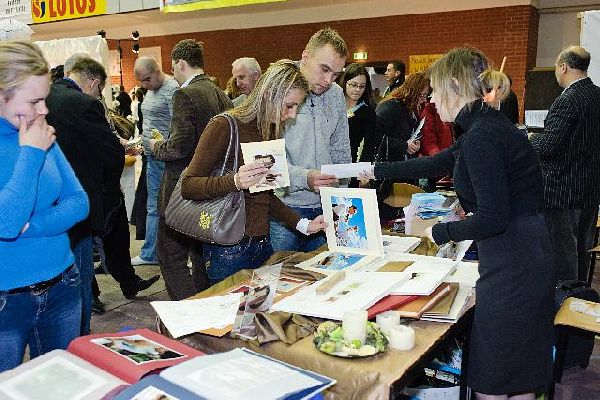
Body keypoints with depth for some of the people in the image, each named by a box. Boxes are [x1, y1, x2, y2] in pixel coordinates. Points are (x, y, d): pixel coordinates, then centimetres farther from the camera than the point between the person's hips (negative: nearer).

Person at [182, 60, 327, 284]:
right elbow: (188, 186, -15)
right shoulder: (224, 127, -12)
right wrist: (234, 182, -31)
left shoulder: (272, 132, 11)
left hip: (262, 244, 7)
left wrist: (303, 225, 7)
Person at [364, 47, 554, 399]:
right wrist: (377, 170, 29)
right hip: (531, 260, 10)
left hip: (512, 269, -10)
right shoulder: (487, 125, 12)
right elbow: (437, 164, 23)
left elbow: (493, 218, -24)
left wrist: (440, 232, -7)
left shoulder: (482, 136, -20)